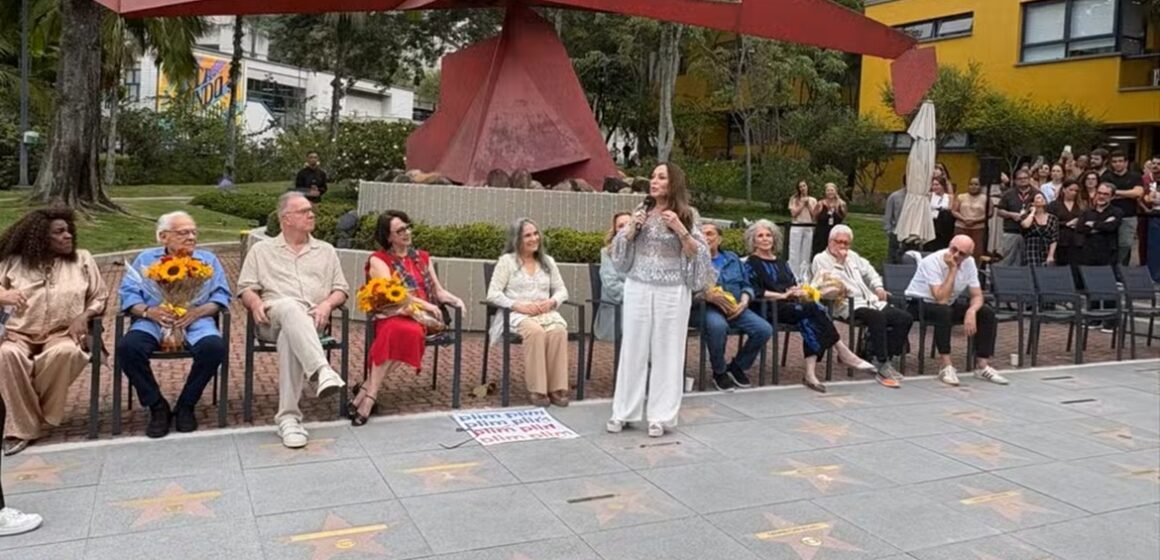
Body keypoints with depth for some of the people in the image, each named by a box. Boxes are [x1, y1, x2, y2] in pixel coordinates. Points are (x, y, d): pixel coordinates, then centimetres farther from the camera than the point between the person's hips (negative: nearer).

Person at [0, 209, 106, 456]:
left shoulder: (82, 259, 9)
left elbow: (99, 298, 10)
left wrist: (83, 316, -9)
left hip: (63, 334, 0)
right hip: (21, 334, 1)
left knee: (66, 352, -38)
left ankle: (36, 416, -15)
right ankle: (23, 428, -23)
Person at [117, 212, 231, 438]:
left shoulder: (208, 259, 20)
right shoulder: (146, 259, 21)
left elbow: (221, 295, 8)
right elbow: (128, 294, 9)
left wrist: (198, 311, -12)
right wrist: (148, 312, -12)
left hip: (195, 319, 0)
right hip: (153, 320, 1)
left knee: (214, 347, -32)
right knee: (127, 347, -30)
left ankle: (185, 406, -9)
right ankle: (157, 407, -10)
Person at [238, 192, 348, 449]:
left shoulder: (326, 251, 23)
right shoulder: (262, 250, 22)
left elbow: (341, 289, 17)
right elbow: (246, 287, 14)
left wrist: (326, 304, -6)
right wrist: (256, 303, -10)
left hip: (311, 320, 1)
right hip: (273, 319, -1)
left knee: (290, 337, -38)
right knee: (290, 307, -41)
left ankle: (288, 417, -41)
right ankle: (322, 371, -60)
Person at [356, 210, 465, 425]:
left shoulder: (422, 257, 22)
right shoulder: (378, 259, 7)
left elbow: (438, 291, 21)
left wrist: (456, 300, -1)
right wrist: (424, 304, -17)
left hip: (419, 318, 3)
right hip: (391, 315, -3)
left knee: (409, 331, -36)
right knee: (396, 330, -40)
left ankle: (366, 389, -31)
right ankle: (369, 395, -35)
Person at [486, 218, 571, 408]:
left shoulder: (548, 261, 18)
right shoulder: (507, 261, 4)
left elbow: (562, 290, 16)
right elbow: (493, 294, -4)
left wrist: (552, 301, -8)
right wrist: (518, 305, -18)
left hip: (545, 313, 4)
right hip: (517, 315, -3)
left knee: (559, 331, -32)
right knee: (535, 332, -38)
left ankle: (557, 388, -27)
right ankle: (536, 389, -31)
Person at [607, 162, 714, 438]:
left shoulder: (687, 214, -1)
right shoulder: (642, 210, 8)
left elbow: (697, 254, -4)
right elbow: (620, 249, 11)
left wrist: (680, 229, -16)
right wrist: (632, 228, -6)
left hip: (672, 292, -2)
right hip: (638, 288, 3)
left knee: (666, 351, 2)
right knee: (634, 348, 6)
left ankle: (661, 416, 11)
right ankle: (623, 411, 16)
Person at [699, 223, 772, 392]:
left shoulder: (732, 258, 23)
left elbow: (746, 285, 20)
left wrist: (744, 301, -1)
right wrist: (709, 295, -23)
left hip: (735, 308, 5)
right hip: (707, 308, -5)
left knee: (765, 329, -18)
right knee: (717, 326, -40)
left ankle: (737, 366, 7)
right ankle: (719, 372, -12)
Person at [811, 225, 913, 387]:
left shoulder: (852, 256, 24)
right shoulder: (821, 259, 3)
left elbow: (870, 271, 37)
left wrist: (878, 287, 20)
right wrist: (839, 262, -10)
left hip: (870, 301, 8)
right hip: (847, 306, -8)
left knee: (905, 318, -10)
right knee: (878, 317, -36)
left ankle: (885, 359, -7)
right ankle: (881, 366, -27)